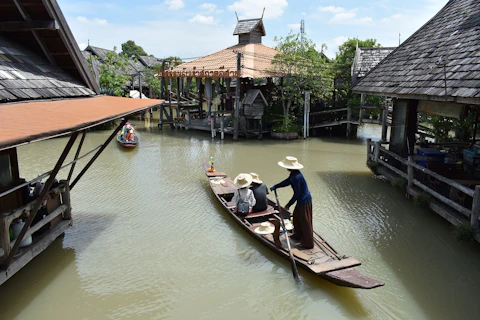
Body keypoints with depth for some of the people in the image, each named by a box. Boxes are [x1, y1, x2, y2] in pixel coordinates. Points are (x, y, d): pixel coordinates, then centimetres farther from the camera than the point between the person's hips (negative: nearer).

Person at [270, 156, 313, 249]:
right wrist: (274, 187, 16)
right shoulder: (294, 174, 2)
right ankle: (298, 235, 42)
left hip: (304, 201, -10)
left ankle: (308, 243, 14)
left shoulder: (296, 177, -29)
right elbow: (286, 182, 17)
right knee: (296, 216, 24)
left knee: (305, 221, 2)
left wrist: (289, 204, -15)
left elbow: (297, 193, -24)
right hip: (301, 200, 10)